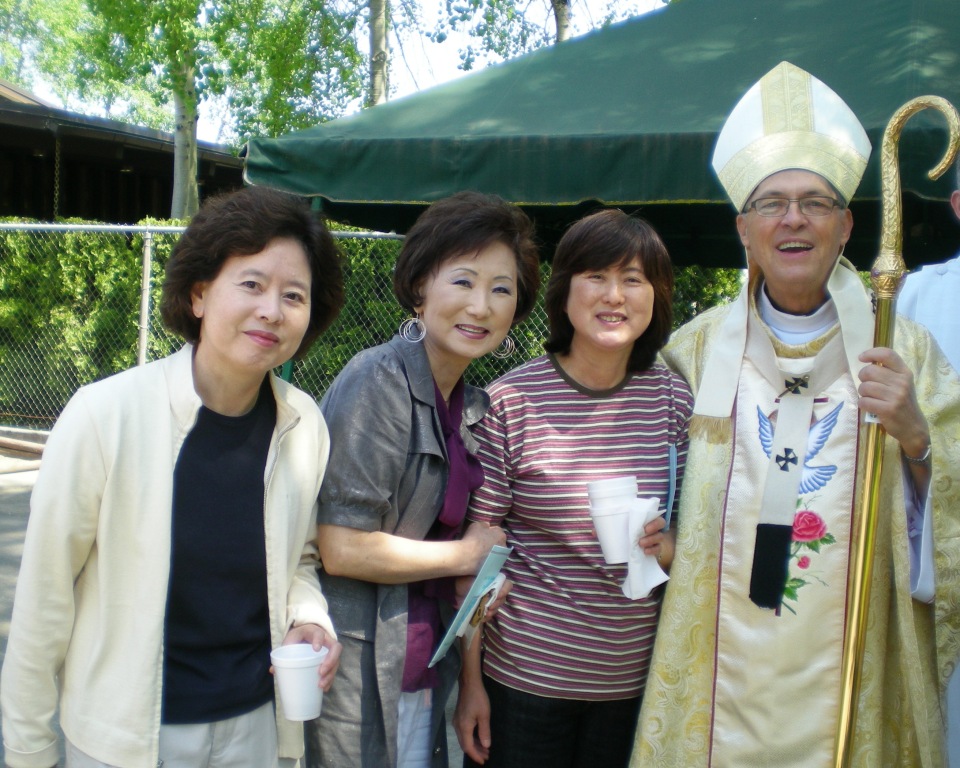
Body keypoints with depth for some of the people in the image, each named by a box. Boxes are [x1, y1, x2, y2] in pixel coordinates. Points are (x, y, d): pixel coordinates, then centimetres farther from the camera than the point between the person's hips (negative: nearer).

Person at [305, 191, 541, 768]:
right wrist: (468, 555, -10)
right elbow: (342, 548, -21)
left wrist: (485, 579, -2)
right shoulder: (378, 381, -16)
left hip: (424, 670, 7)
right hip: (362, 671, -7)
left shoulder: (470, 403, 7)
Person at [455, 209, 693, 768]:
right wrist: (471, 681, -4)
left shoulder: (675, 398, -2)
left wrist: (667, 546, -13)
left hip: (637, 676, 3)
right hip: (526, 673, -2)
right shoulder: (511, 399, -11)